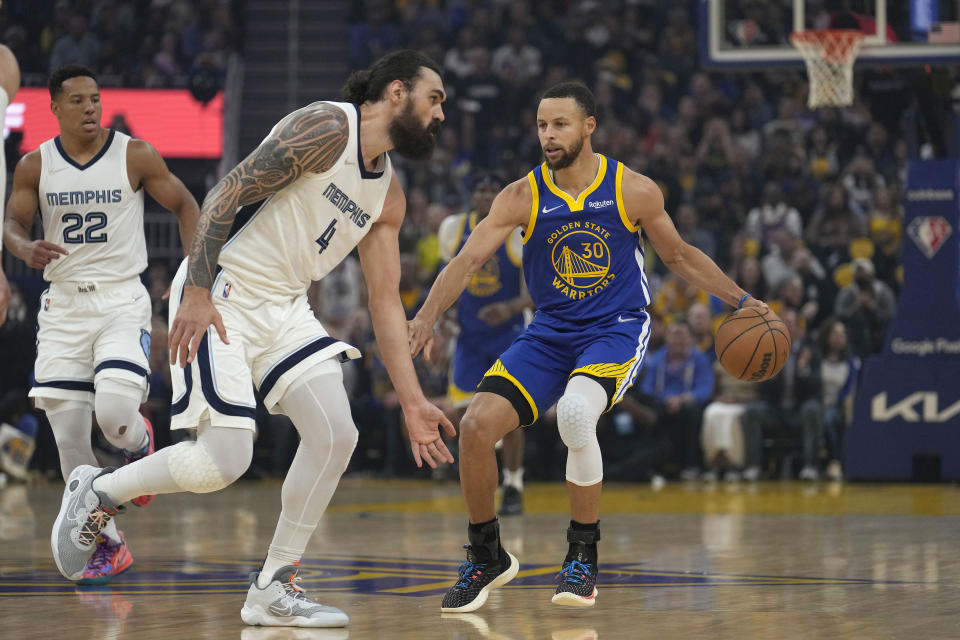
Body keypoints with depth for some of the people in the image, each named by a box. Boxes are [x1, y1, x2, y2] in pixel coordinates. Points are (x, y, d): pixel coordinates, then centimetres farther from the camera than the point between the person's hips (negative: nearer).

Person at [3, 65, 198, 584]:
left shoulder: (136, 155, -3)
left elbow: (184, 205, 5)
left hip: (122, 301, -3)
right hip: (63, 306, 3)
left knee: (114, 414, -23)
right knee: (68, 437, -2)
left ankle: (139, 443, 16)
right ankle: (107, 546, 11)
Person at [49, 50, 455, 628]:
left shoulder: (389, 196, 11)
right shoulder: (325, 128, -14)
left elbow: (386, 302, 14)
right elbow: (228, 194, -17)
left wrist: (413, 402, 7)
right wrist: (198, 293, -24)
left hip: (285, 306, 8)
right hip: (220, 298, -8)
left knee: (336, 435, -6)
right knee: (224, 461, -14)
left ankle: (274, 589, 5)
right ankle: (98, 492, 12)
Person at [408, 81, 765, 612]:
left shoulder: (634, 191, -7)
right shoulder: (521, 198, -6)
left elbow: (678, 255, 8)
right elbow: (468, 260, -13)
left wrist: (741, 301, 3)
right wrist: (427, 317, -29)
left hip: (616, 330, -3)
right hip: (549, 333, 3)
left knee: (574, 412, -34)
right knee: (476, 425, -14)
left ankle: (583, 556, -15)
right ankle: (486, 558, 10)